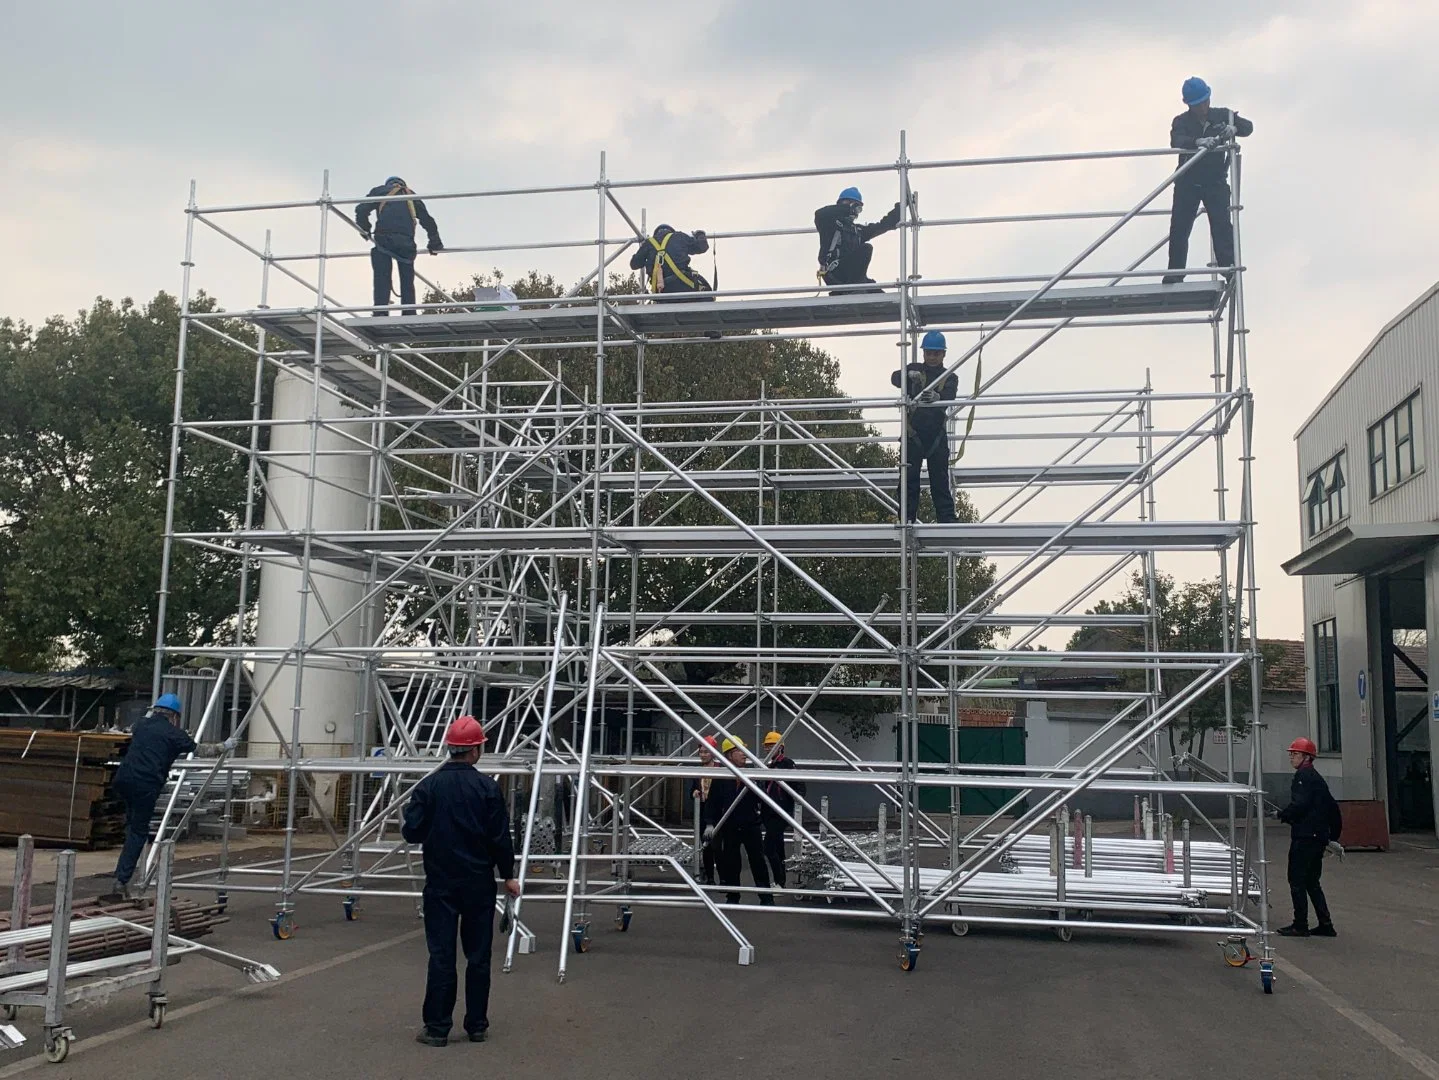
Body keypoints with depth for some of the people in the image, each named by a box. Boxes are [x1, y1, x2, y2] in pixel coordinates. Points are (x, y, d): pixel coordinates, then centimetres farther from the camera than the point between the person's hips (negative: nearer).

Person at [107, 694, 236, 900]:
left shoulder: (141, 724, 19)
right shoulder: (174, 733, 6)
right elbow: (201, 750, 17)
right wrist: (224, 747, 34)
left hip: (123, 779, 5)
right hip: (146, 784, -5)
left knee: (133, 825, 25)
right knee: (139, 831, 2)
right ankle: (122, 881, -3)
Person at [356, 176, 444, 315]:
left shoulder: (379, 191, 23)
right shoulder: (411, 196, 30)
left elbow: (361, 210, 10)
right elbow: (427, 220, 26)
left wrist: (364, 229, 22)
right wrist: (435, 244, 30)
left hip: (384, 238, -2)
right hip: (406, 241, 2)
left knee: (382, 280, -4)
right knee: (407, 282, 7)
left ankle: (380, 314, -16)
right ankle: (409, 315, -2)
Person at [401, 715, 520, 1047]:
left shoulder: (429, 786, -5)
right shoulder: (487, 787, -7)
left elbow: (412, 832, -6)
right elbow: (500, 836, -6)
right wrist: (508, 875, 6)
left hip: (440, 883, 0)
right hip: (478, 882, 0)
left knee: (441, 955, 3)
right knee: (478, 955, 8)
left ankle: (437, 1028, 3)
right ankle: (477, 1025, 14)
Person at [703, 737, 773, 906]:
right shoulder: (721, 778, -3)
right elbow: (712, 802, -1)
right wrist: (709, 824, -8)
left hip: (752, 826, 0)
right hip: (730, 827, 0)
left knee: (758, 861, 1)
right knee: (731, 863, 7)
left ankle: (766, 897, 7)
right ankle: (733, 897, 20)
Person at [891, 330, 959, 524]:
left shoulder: (950, 377, 8)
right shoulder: (914, 369, 11)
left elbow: (948, 397, -13)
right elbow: (895, 377, -8)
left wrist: (936, 397, -37)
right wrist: (909, 375, -31)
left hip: (937, 436, 0)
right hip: (913, 434, 0)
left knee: (940, 482, -1)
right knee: (909, 480, -4)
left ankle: (947, 520, 0)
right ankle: (908, 520, -3)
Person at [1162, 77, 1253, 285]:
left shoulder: (1223, 116, 4)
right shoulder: (1181, 122, -2)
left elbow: (1248, 127, -4)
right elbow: (1176, 142, -22)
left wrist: (1234, 128, -28)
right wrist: (1198, 142, -42)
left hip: (1216, 182, 0)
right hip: (1187, 183, 0)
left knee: (1222, 225, -12)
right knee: (1179, 228, 0)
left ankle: (1228, 265, -13)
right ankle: (1175, 273, 5)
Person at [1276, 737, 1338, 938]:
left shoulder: (1303, 776, -10)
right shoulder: (1317, 778, 20)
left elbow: (1299, 804, -22)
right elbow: (1332, 807, 24)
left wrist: (1282, 815, -6)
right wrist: (1333, 836, 27)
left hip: (1304, 836, -10)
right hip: (1319, 837, 10)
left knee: (1297, 881, -4)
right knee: (1312, 882, 15)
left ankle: (1300, 926, -2)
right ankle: (1325, 925, 14)